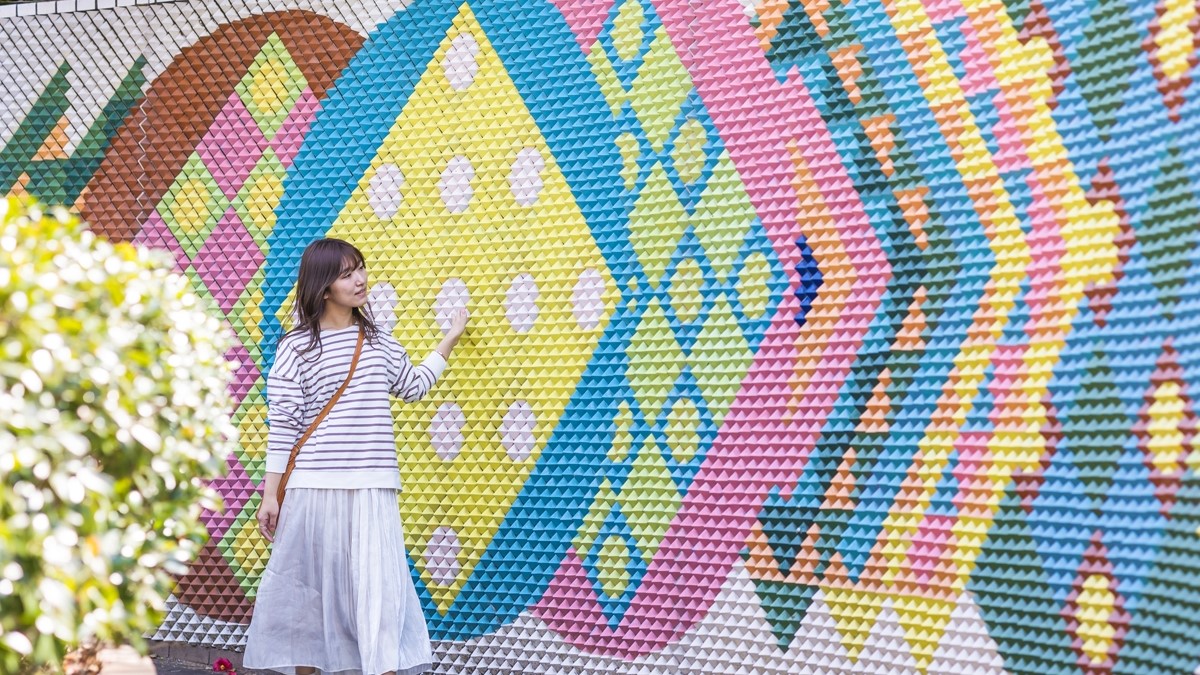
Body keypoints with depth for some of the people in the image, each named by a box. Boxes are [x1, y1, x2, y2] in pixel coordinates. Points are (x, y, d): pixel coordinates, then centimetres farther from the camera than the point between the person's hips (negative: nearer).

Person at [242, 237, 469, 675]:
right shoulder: (297, 348, -2)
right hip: (314, 490, -3)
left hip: (373, 491, 3)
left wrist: (451, 339, 30)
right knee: (311, 589, 6)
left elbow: (412, 387, 29)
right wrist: (271, 494, -5)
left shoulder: (378, 341, 12)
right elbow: (281, 426, -2)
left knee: (380, 589, -7)